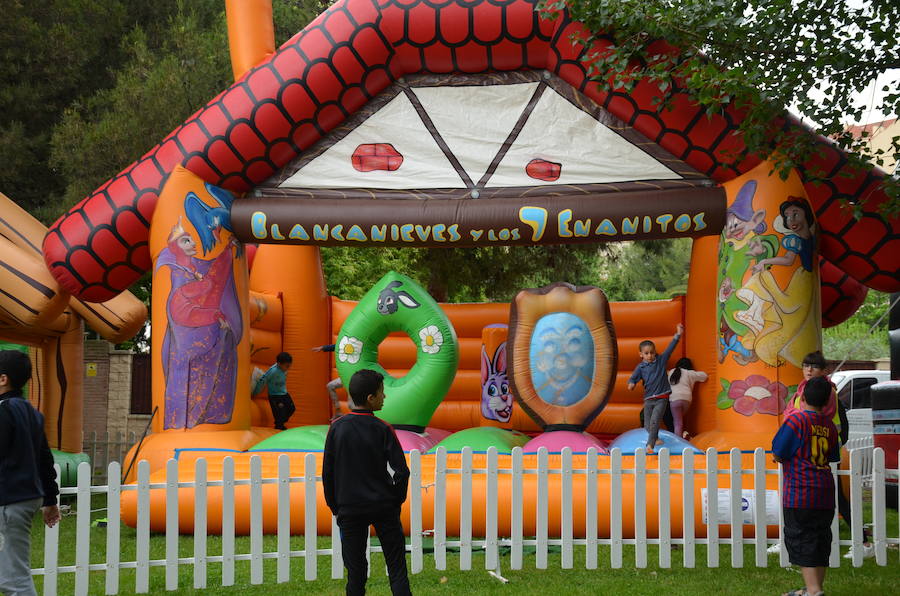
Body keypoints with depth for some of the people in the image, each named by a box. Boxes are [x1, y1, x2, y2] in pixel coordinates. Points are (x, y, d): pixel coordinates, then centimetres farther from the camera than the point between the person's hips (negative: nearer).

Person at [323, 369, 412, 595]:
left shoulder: (337, 428, -4)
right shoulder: (382, 429, -9)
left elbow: (327, 473, 1)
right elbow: (401, 471, -9)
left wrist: (334, 506, 12)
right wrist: (396, 500, 8)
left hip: (349, 510, 1)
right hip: (384, 508, -1)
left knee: (355, 571, 7)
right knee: (397, 568, 6)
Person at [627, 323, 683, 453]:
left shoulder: (661, 360, 0)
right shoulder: (640, 367, 1)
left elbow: (670, 348, -2)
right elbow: (634, 377, -7)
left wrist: (678, 335, -8)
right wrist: (631, 383, -30)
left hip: (661, 398, -3)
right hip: (648, 398, 3)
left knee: (654, 422, -16)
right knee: (647, 425, 10)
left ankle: (650, 445, -19)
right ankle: (655, 438, 36)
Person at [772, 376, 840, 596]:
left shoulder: (796, 419, -10)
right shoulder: (829, 425, 7)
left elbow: (778, 455, -9)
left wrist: (782, 458, 12)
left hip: (799, 494, -6)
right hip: (825, 495, 6)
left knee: (800, 541, -3)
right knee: (820, 541, 13)